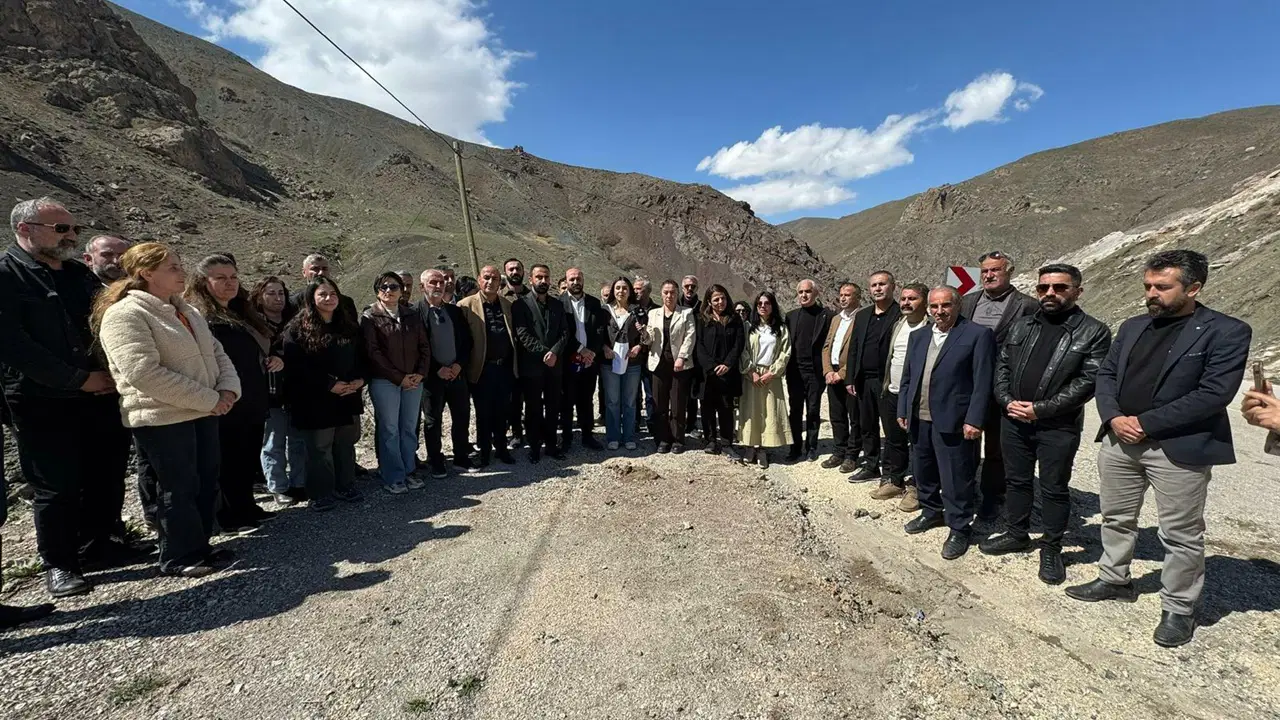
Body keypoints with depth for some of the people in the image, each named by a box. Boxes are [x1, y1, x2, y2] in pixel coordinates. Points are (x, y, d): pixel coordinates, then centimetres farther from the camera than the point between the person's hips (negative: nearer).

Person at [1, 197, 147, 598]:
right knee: (57, 486, 4)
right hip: (44, 404, -6)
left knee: (108, 475, 11)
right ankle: (59, 564, 19)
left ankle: (99, 545, 28)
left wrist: (114, 373, -1)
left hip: (102, 395, 6)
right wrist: (80, 380, -16)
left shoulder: (80, 274, 13)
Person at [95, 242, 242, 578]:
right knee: (180, 488, 2)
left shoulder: (185, 312, 13)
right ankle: (180, 557, 17)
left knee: (207, 483, 13)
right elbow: (144, 373, -24)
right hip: (163, 419, -8)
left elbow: (217, 353, 14)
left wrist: (228, 389, -6)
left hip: (203, 413, 8)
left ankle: (199, 546, 28)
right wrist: (209, 399, -21)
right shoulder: (125, 315, -15)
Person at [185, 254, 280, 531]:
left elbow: (261, 348, 26)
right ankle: (229, 516, 16)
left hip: (253, 402, 8)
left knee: (249, 459, 16)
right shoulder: (197, 316, -12)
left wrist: (274, 357, 6)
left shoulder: (243, 313, 14)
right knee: (227, 462, 4)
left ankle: (246, 507, 29)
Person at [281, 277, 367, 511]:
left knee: (346, 444, 13)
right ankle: (321, 494, 14)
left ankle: (345, 487, 26)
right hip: (316, 401, -5)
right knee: (319, 448, 2)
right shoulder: (297, 329, -7)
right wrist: (329, 384, -18)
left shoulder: (349, 326, 11)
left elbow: (362, 356, 14)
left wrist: (360, 379, -4)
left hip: (349, 397, 5)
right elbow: (296, 365, -14)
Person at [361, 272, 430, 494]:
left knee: (409, 428, 9)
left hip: (414, 380, 4)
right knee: (389, 430, 1)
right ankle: (393, 478, 11)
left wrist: (420, 373, -5)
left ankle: (409, 471, 21)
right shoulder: (370, 317, -2)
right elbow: (373, 352, -9)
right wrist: (399, 377, -12)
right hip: (384, 382, -4)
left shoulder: (412, 316, 11)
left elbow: (424, 346, 10)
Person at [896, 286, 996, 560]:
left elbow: (982, 382, -11)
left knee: (955, 478, 1)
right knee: (924, 472, 18)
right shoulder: (919, 337, 13)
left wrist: (974, 420, -15)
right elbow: (907, 377, 15)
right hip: (919, 419, 6)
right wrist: (903, 410, 10)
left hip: (953, 421, -6)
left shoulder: (978, 335, -6)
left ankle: (959, 529, 16)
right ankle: (931, 512, 37)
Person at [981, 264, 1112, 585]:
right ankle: (1017, 534, 34)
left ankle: (1051, 549, 24)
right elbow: (1002, 366, 8)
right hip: (1014, 420, 5)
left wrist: (1041, 409, -17)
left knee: (1054, 489, 8)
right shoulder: (1020, 326, 8)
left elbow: (1088, 381, -13)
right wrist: (1007, 401, -8)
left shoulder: (1093, 332, -6)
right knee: (1018, 481, 17)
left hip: (1058, 426, -4)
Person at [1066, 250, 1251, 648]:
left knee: (1181, 535, 7)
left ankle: (1179, 608, 24)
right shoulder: (1133, 327, 10)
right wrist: (1113, 417, -8)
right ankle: (1115, 580, 36)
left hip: (1180, 448, -6)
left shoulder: (1226, 332, -8)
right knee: (1116, 518, 18)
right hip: (1119, 440, 6)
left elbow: (1214, 393, -17)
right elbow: (1105, 374, 10)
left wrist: (1145, 423, -18)